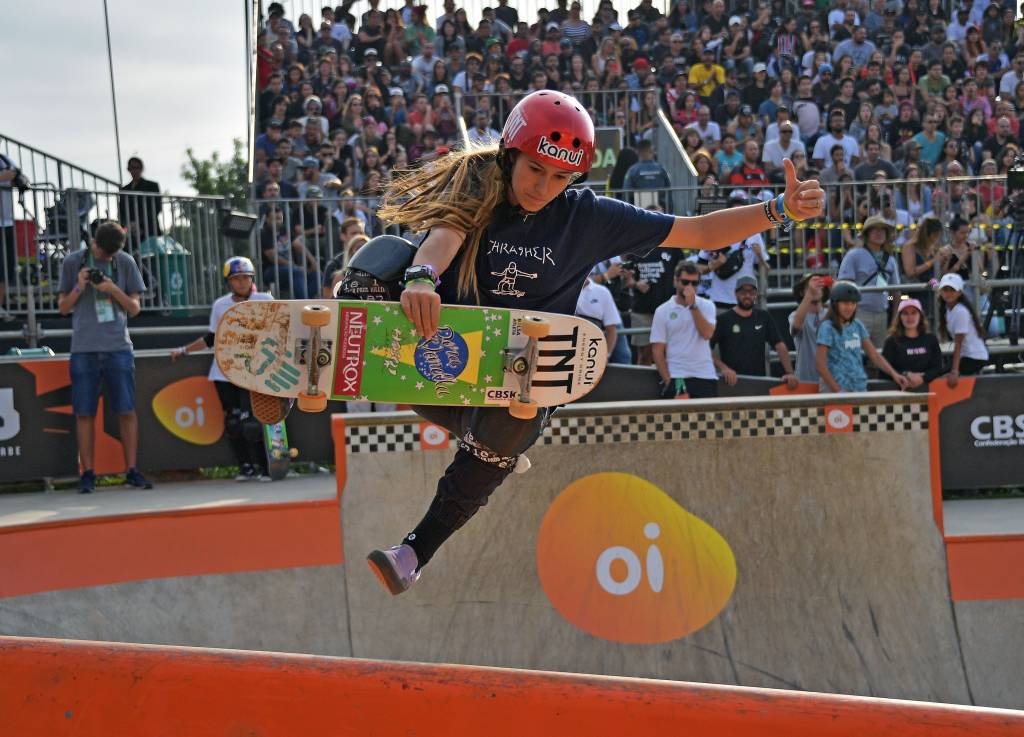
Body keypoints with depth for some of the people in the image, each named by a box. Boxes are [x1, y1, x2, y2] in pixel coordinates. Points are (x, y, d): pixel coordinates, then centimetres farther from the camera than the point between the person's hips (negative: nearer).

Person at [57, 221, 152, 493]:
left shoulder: (126, 263, 6)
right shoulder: (72, 263, 5)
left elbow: (135, 308, 7)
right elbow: (63, 307, 8)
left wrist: (113, 290, -10)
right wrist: (79, 287, -10)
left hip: (118, 347, 1)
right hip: (84, 348, 0)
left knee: (127, 411, -2)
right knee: (84, 413, -1)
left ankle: (132, 471, 5)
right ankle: (87, 474, 4)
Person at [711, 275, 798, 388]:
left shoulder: (763, 317, 12)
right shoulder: (723, 319, 1)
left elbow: (779, 345, 8)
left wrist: (789, 373, -4)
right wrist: (723, 368, -20)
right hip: (732, 383, -3)